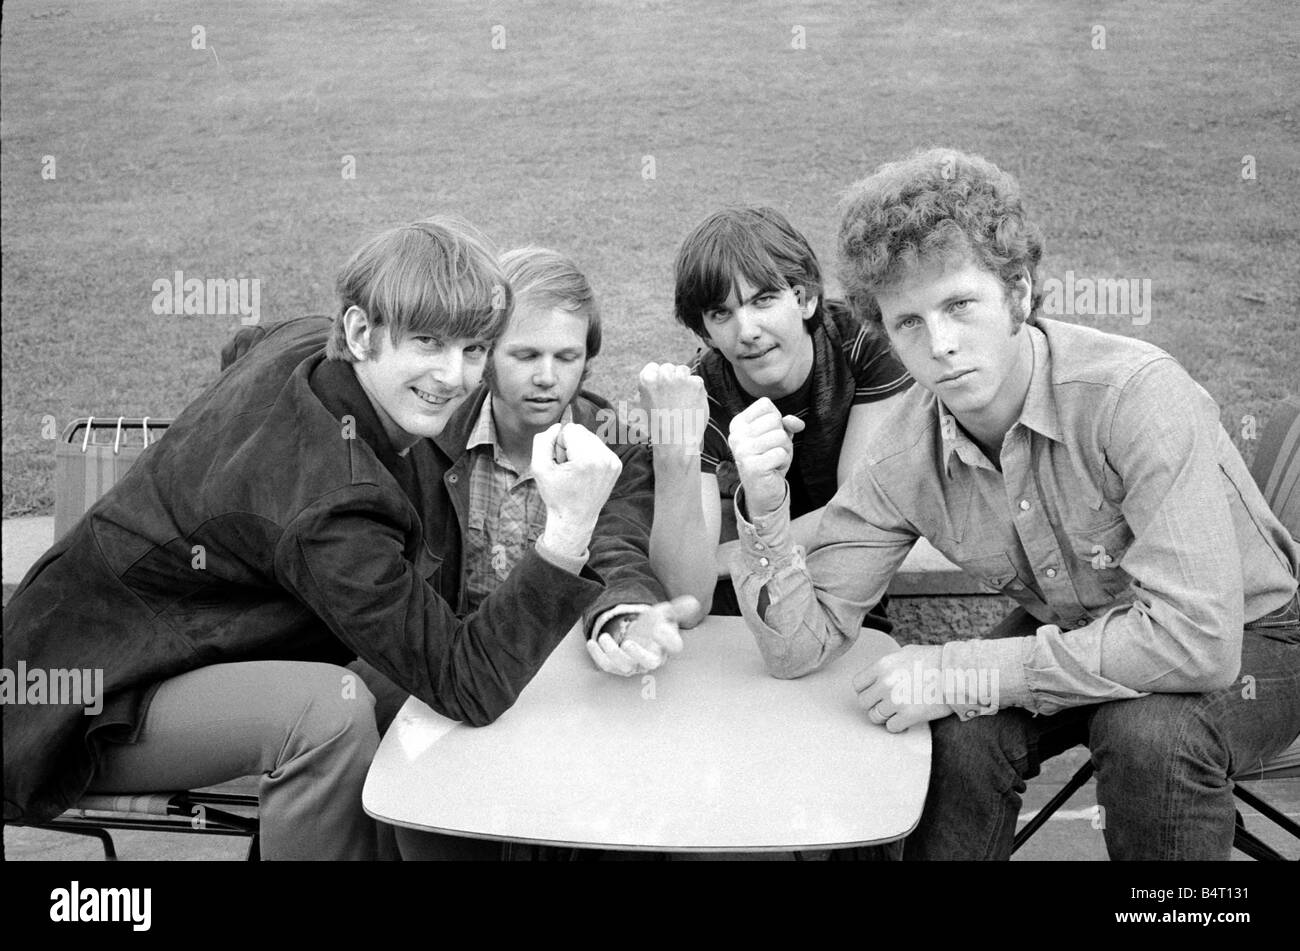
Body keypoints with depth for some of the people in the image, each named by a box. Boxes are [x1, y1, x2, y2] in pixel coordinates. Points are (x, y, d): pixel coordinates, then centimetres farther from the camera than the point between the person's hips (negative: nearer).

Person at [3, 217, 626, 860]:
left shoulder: (304, 345, -9)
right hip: (94, 709, -9)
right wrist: (567, 534, -44)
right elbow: (464, 686, -31)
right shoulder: (326, 504, -35)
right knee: (330, 709, -34)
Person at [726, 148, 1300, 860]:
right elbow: (801, 647, -13)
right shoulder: (904, 458, -16)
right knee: (961, 733, -24)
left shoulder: (1136, 392, -31)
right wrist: (764, 509, -32)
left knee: (1147, 732, -32)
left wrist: (961, 673, -32)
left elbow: (1196, 636, -36)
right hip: (1074, 640, 3)